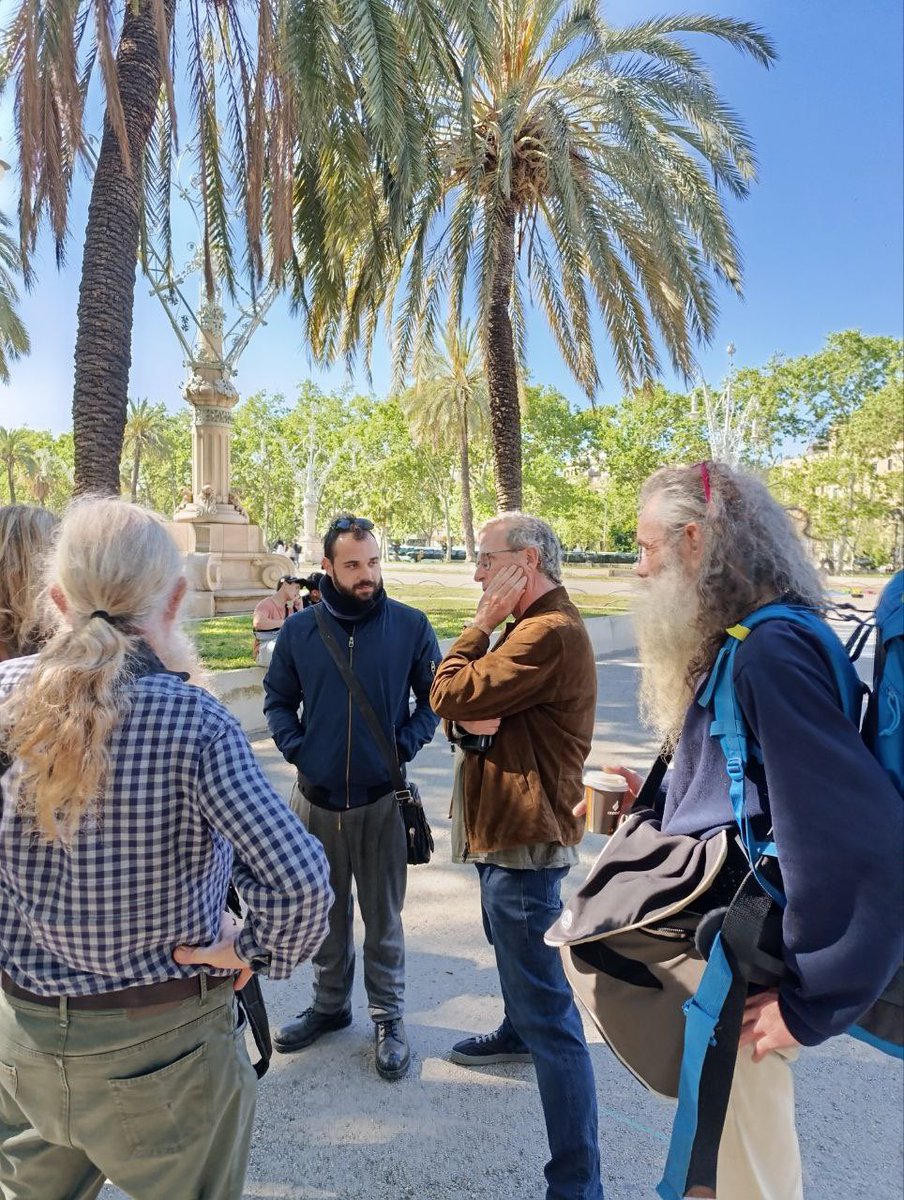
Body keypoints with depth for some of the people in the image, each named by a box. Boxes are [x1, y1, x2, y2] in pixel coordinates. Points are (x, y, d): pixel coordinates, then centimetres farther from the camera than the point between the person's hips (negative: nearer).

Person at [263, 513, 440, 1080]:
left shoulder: (410, 625, -6)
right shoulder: (300, 629, -1)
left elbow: (435, 695, 3)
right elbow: (279, 699, 10)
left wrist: (406, 743, -9)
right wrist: (296, 747, -4)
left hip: (382, 798, -2)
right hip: (317, 798, 2)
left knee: (383, 914, 12)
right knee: (326, 911, 19)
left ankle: (390, 1016, 31)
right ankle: (330, 1003, 40)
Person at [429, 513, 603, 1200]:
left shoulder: (550, 633, -24)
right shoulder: (533, 626, 12)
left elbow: (448, 696, -24)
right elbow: (459, 707, 7)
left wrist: (483, 625, -13)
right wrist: (471, 716, -16)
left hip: (525, 838, -11)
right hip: (505, 827, 11)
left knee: (548, 1007, -4)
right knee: (509, 944, 32)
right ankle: (518, 1035, 58)